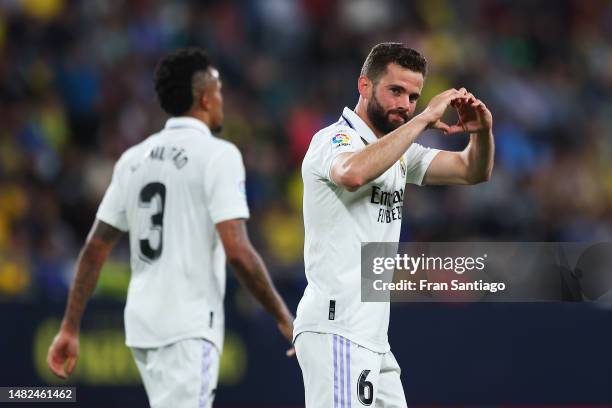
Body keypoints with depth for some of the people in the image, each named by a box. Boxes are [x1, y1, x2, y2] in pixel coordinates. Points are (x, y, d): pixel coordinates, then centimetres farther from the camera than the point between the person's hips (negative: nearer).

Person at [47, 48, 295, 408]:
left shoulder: (134, 158, 12)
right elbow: (237, 252, -16)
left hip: (142, 324, 8)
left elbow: (95, 248, 12)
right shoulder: (218, 155, -8)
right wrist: (283, 317, -7)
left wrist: (70, 328, 15)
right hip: (190, 328, -8)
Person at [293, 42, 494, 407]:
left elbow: (473, 172, 18)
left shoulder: (398, 150, 18)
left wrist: (482, 131, -4)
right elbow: (354, 173, -33)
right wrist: (423, 120, -28)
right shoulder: (334, 140, -9)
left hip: (372, 335, 9)